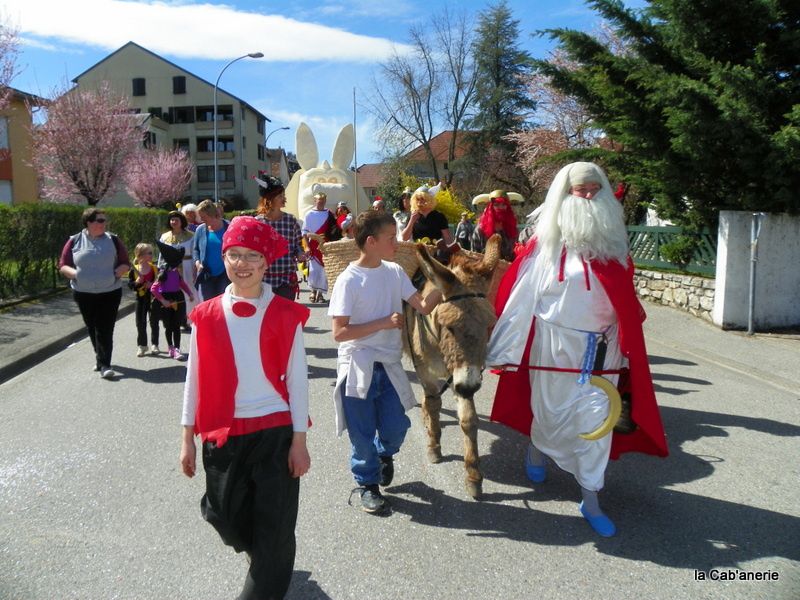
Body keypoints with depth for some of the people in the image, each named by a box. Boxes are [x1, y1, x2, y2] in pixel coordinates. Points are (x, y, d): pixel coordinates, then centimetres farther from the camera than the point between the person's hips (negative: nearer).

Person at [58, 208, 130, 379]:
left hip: (110, 292, -2)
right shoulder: (74, 241, 2)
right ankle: (100, 357, 32)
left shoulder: (113, 240, 2)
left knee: (105, 329, -6)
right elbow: (63, 265, 5)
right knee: (92, 328, 14)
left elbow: (125, 263, 6)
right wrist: (75, 273, -15)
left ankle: (104, 365, -6)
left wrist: (118, 271, -15)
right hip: (84, 293, 2)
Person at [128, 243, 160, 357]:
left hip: (153, 298, 0)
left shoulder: (155, 269, -2)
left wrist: (153, 285, -16)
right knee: (140, 323, 7)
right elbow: (130, 284, -4)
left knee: (154, 322, 8)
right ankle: (141, 345, 19)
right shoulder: (134, 270, -6)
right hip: (141, 298, 0)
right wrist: (137, 282, -23)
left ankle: (154, 344, 20)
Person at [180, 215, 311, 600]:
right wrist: (188, 439, 6)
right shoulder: (207, 316, -1)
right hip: (222, 434, 3)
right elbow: (195, 380, 5)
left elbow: (297, 380, -4)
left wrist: (298, 441, -5)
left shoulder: (286, 316, -7)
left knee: (273, 530, 5)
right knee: (226, 518, 17)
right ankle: (266, 562, 50)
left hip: (275, 432, -2)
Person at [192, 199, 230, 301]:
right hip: (206, 275, 3)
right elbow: (195, 249, 14)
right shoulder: (200, 230, 4)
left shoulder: (228, 227, -6)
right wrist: (197, 262, -4)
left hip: (225, 274, -3)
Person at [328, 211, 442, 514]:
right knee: (363, 433, 8)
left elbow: (424, 306, 0)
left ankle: (384, 454, 44)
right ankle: (367, 483, 32)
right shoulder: (349, 281, -16)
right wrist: (384, 323, -20)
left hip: (389, 366, 5)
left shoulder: (395, 272, 1)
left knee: (395, 426, 10)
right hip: (358, 369, -4)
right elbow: (339, 332, -18)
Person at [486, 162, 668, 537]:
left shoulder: (613, 242, 4)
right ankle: (536, 451, 46)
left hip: (601, 349, 3)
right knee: (552, 411, 12)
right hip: (556, 344, -3)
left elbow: (625, 299, 11)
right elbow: (522, 296, -9)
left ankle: (590, 501, 18)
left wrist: (628, 342, 12)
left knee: (596, 419, 4)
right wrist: (502, 350, -8)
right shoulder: (547, 244, -9)